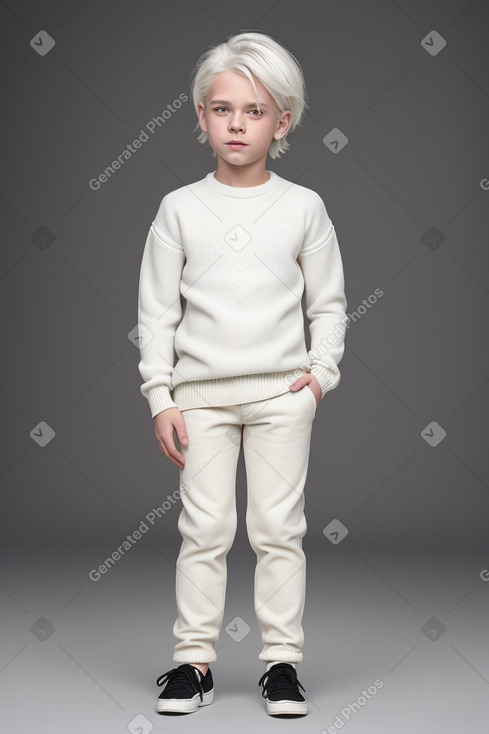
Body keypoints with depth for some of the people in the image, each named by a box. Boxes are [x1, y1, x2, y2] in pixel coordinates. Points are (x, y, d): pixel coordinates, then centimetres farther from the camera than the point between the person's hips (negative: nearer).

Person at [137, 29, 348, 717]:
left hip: (282, 390, 0)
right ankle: (194, 660, 14)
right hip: (201, 393, 0)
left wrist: (323, 371, -6)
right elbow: (156, 310, 3)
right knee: (204, 529, 3)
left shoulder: (303, 207, 3)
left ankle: (282, 660, 14)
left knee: (279, 527, 4)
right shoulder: (180, 208, 2)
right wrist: (161, 398, -1)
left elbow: (329, 303, 8)